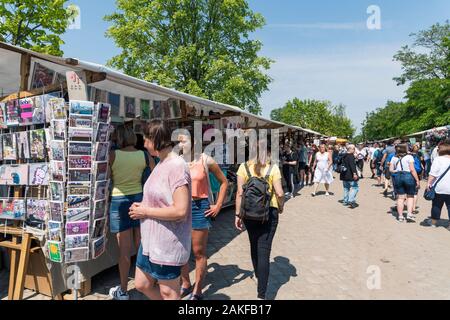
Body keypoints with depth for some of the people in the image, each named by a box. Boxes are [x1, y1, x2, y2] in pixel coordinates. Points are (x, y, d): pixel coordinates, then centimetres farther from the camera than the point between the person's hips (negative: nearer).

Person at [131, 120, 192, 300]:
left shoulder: (177, 166, -21)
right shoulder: (161, 164, 8)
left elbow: (180, 210, -27)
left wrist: (146, 211, -17)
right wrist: (142, 205, 2)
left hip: (167, 245, -9)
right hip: (151, 241, 9)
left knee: (168, 293, 10)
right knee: (142, 285, 21)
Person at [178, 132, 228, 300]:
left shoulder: (206, 160, -6)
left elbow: (224, 182, 2)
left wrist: (218, 206, -2)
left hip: (200, 207, -3)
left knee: (199, 252, 6)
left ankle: (197, 291, 23)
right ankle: (185, 284, 34)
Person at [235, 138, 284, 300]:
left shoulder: (244, 167, -3)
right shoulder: (273, 168, -7)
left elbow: (240, 193, -6)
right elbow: (279, 193, -11)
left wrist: (237, 215, 0)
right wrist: (281, 207, 8)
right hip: (269, 213, -2)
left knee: (254, 245, 23)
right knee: (264, 251, 2)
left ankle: (258, 275, 47)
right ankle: (261, 294, 2)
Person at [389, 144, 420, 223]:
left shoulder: (394, 158, 6)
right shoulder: (409, 157, -6)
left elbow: (391, 170, 4)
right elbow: (412, 170, -11)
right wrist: (417, 180, -7)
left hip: (398, 177, 3)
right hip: (408, 176, -3)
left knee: (400, 198, 8)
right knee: (410, 196, 10)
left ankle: (400, 216, 10)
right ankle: (409, 214, -1)